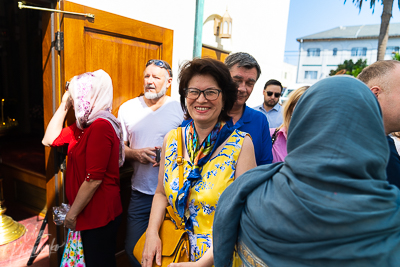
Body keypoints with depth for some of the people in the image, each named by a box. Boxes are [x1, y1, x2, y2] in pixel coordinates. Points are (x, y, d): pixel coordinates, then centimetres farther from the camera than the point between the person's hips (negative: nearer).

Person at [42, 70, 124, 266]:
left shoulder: (100, 127, -23)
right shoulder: (85, 125, 8)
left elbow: (94, 180, -25)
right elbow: (49, 140, 11)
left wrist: (72, 213, -13)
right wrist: (63, 106, 7)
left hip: (99, 214, -9)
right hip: (91, 213, 9)